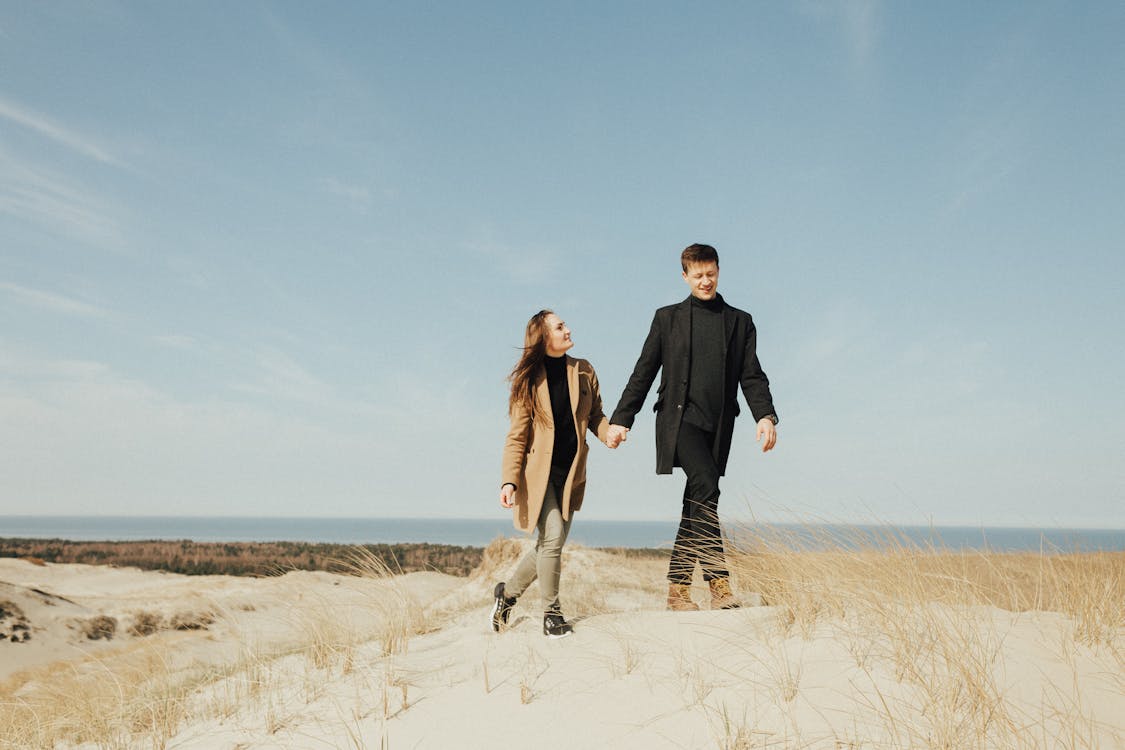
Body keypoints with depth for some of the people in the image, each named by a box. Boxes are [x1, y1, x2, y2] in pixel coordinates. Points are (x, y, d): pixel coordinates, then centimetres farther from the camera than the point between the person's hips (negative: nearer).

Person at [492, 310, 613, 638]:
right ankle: (551, 611, 2)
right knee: (553, 536, -16)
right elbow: (517, 436, -5)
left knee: (550, 545, 6)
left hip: (570, 474, 5)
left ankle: (507, 592, 29)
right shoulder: (529, 380, -5)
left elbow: (595, 416, 14)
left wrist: (610, 433, -9)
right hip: (538, 471, -4)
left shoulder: (583, 371, 7)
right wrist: (509, 481, -14)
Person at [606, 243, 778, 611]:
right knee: (707, 486, -24)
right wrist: (621, 418, 2)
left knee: (697, 504, 5)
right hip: (678, 417, -3)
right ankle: (718, 579, -24)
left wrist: (765, 416, -10)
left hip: (717, 425, 3)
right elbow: (643, 372, 9)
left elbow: (751, 375, 7)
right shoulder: (667, 318, 11)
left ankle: (677, 588, 13)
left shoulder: (739, 321, 14)